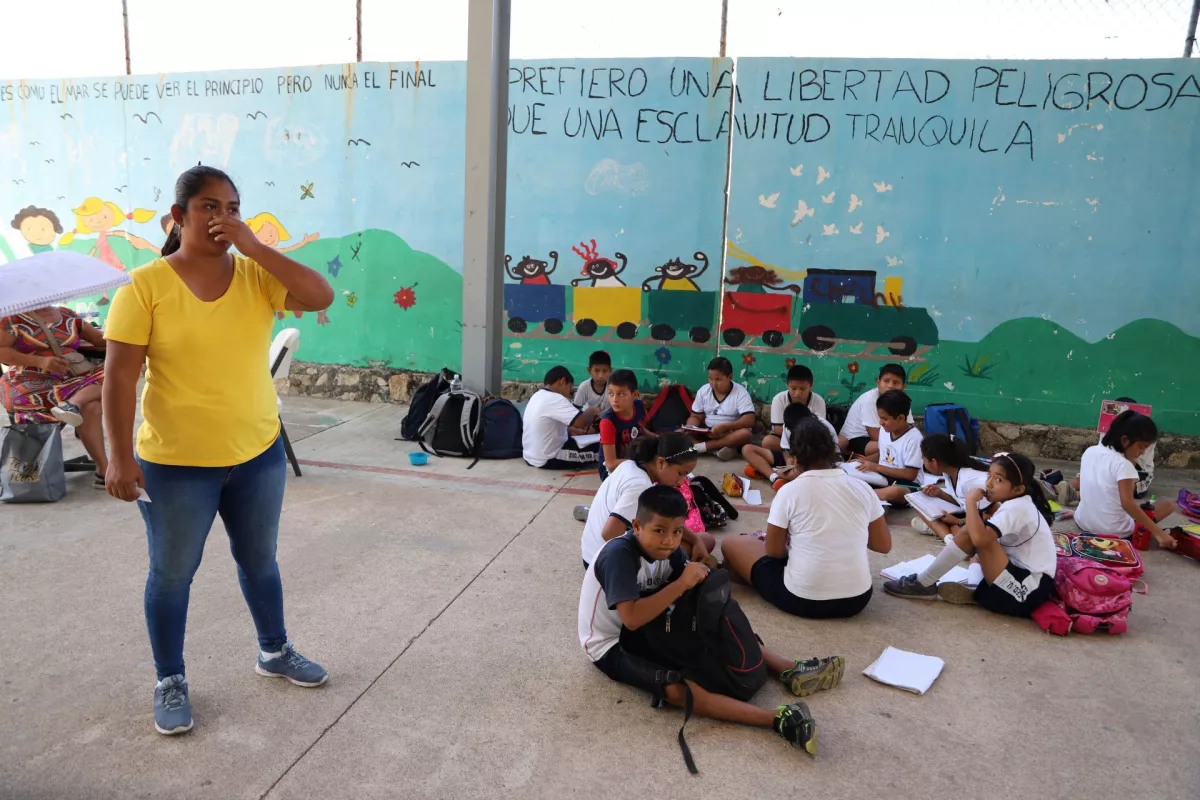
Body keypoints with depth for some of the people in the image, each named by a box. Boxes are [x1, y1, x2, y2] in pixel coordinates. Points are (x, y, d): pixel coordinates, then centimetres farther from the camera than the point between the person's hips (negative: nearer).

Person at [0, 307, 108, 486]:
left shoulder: (68, 315, 16)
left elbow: (101, 339, 16)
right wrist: (40, 360, -18)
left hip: (73, 379, 5)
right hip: (32, 383, -5)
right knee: (89, 407, -33)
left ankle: (73, 404, -44)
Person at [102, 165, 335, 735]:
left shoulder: (256, 275, -1)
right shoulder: (145, 286, -11)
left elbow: (321, 297, -17)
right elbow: (120, 375, -12)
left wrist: (252, 246, -20)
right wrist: (121, 455, -17)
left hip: (258, 454, 4)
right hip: (175, 464, -3)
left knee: (259, 561, 19)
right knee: (172, 575, 12)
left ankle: (275, 652, 40)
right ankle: (170, 681, 33)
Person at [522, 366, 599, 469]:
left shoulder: (537, 396, 9)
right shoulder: (555, 399, -22)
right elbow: (581, 422, -30)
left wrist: (572, 430, 12)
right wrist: (591, 412, -10)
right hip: (548, 460, -10)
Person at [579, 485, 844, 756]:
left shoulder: (666, 548, -7)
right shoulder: (619, 554, -29)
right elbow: (631, 619, -37)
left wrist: (697, 579, -24)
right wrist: (681, 584, -34)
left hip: (648, 628, 9)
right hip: (610, 644, -8)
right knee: (676, 688, -30)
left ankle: (789, 671, -3)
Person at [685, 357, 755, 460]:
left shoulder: (740, 393, -11)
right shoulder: (703, 390, 1)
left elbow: (749, 421, -21)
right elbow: (696, 417, 5)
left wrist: (723, 427, -33)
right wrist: (690, 428, -19)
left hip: (731, 434, -3)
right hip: (707, 434, 3)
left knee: (745, 434, -36)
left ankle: (698, 447, -33)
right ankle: (716, 449, -33)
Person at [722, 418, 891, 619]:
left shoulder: (789, 491, -11)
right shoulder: (862, 488, -2)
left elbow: (774, 551, -3)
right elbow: (884, 546, 8)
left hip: (802, 600, -4)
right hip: (857, 600, 4)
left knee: (730, 544, 14)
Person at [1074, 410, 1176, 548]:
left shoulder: (1089, 451, 1)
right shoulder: (1122, 464, -19)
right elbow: (1128, 503, -26)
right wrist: (1158, 533, -25)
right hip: (1114, 532, -7)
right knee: (1168, 505, 8)